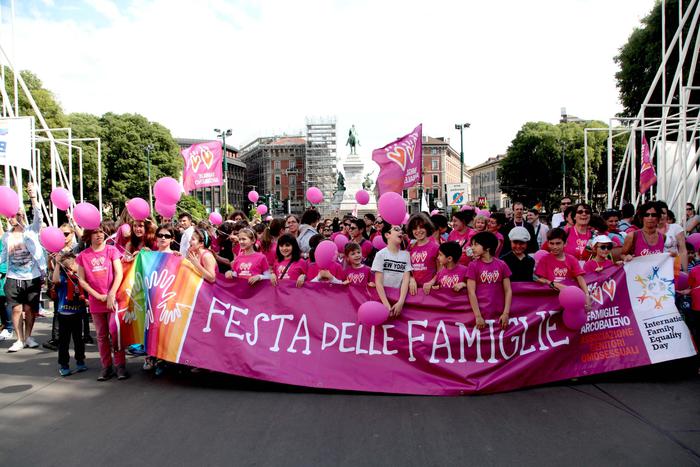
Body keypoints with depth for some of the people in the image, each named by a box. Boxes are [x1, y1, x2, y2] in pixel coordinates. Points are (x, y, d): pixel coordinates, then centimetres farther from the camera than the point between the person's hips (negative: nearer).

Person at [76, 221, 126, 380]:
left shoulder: (112, 250, 0)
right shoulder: (83, 255, 4)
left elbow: (119, 274, -5)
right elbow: (82, 280, 3)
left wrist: (111, 295, -12)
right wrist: (98, 296, -5)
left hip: (113, 298, -2)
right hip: (96, 301, 2)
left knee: (115, 331, -9)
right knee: (101, 335, 8)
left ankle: (120, 365, 0)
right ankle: (106, 366, 17)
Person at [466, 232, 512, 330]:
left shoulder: (502, 265, 4)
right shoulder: (473, 266, -1)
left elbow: (508, 290, 5)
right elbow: (471, 292, -6)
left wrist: (506, 313, -5)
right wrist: (478, 316, -12)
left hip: (499, 315, 2)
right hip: (481, 316, -2)